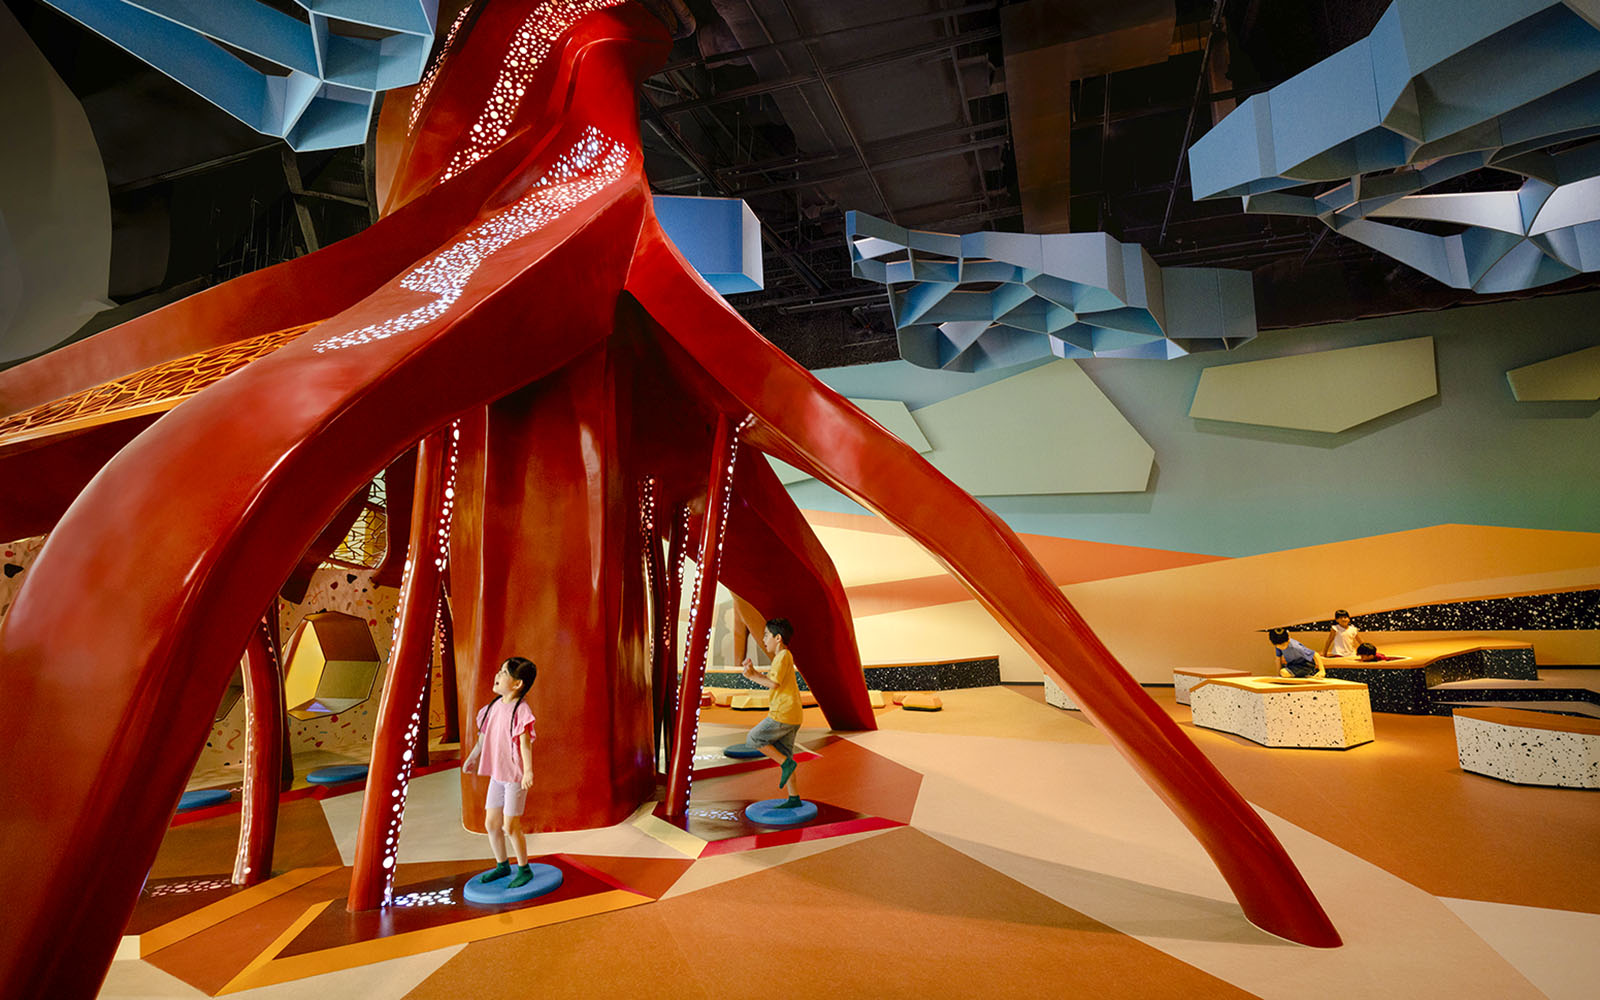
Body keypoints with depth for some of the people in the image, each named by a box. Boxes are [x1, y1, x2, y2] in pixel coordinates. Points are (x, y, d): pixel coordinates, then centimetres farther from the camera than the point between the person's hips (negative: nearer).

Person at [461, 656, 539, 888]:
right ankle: (502, 865, 35)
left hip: (515, 776, -8)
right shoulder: (495, 705, 4)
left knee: (510, 826, 0)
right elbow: (485, 736, 18)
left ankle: (524, 870, 19)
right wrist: (474, 758, 27)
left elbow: (525, 742, -27)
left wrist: (528, 771, -36)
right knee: (491, 823, 15)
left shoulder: (520, 710, -20)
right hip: (497, 775, 8)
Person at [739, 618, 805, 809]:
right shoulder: (784, 656, 18)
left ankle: (786, 763, -3)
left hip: (783, 714, -9)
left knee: (753, 739, 0)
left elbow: (773, 684, -21)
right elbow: (771, 680, 19)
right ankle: (794, 798, 14)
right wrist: (754, 671, 7)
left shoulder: (783, 656, -12)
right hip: (791, 715, 9)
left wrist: (752, 676, -13)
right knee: (782, 754, 12)